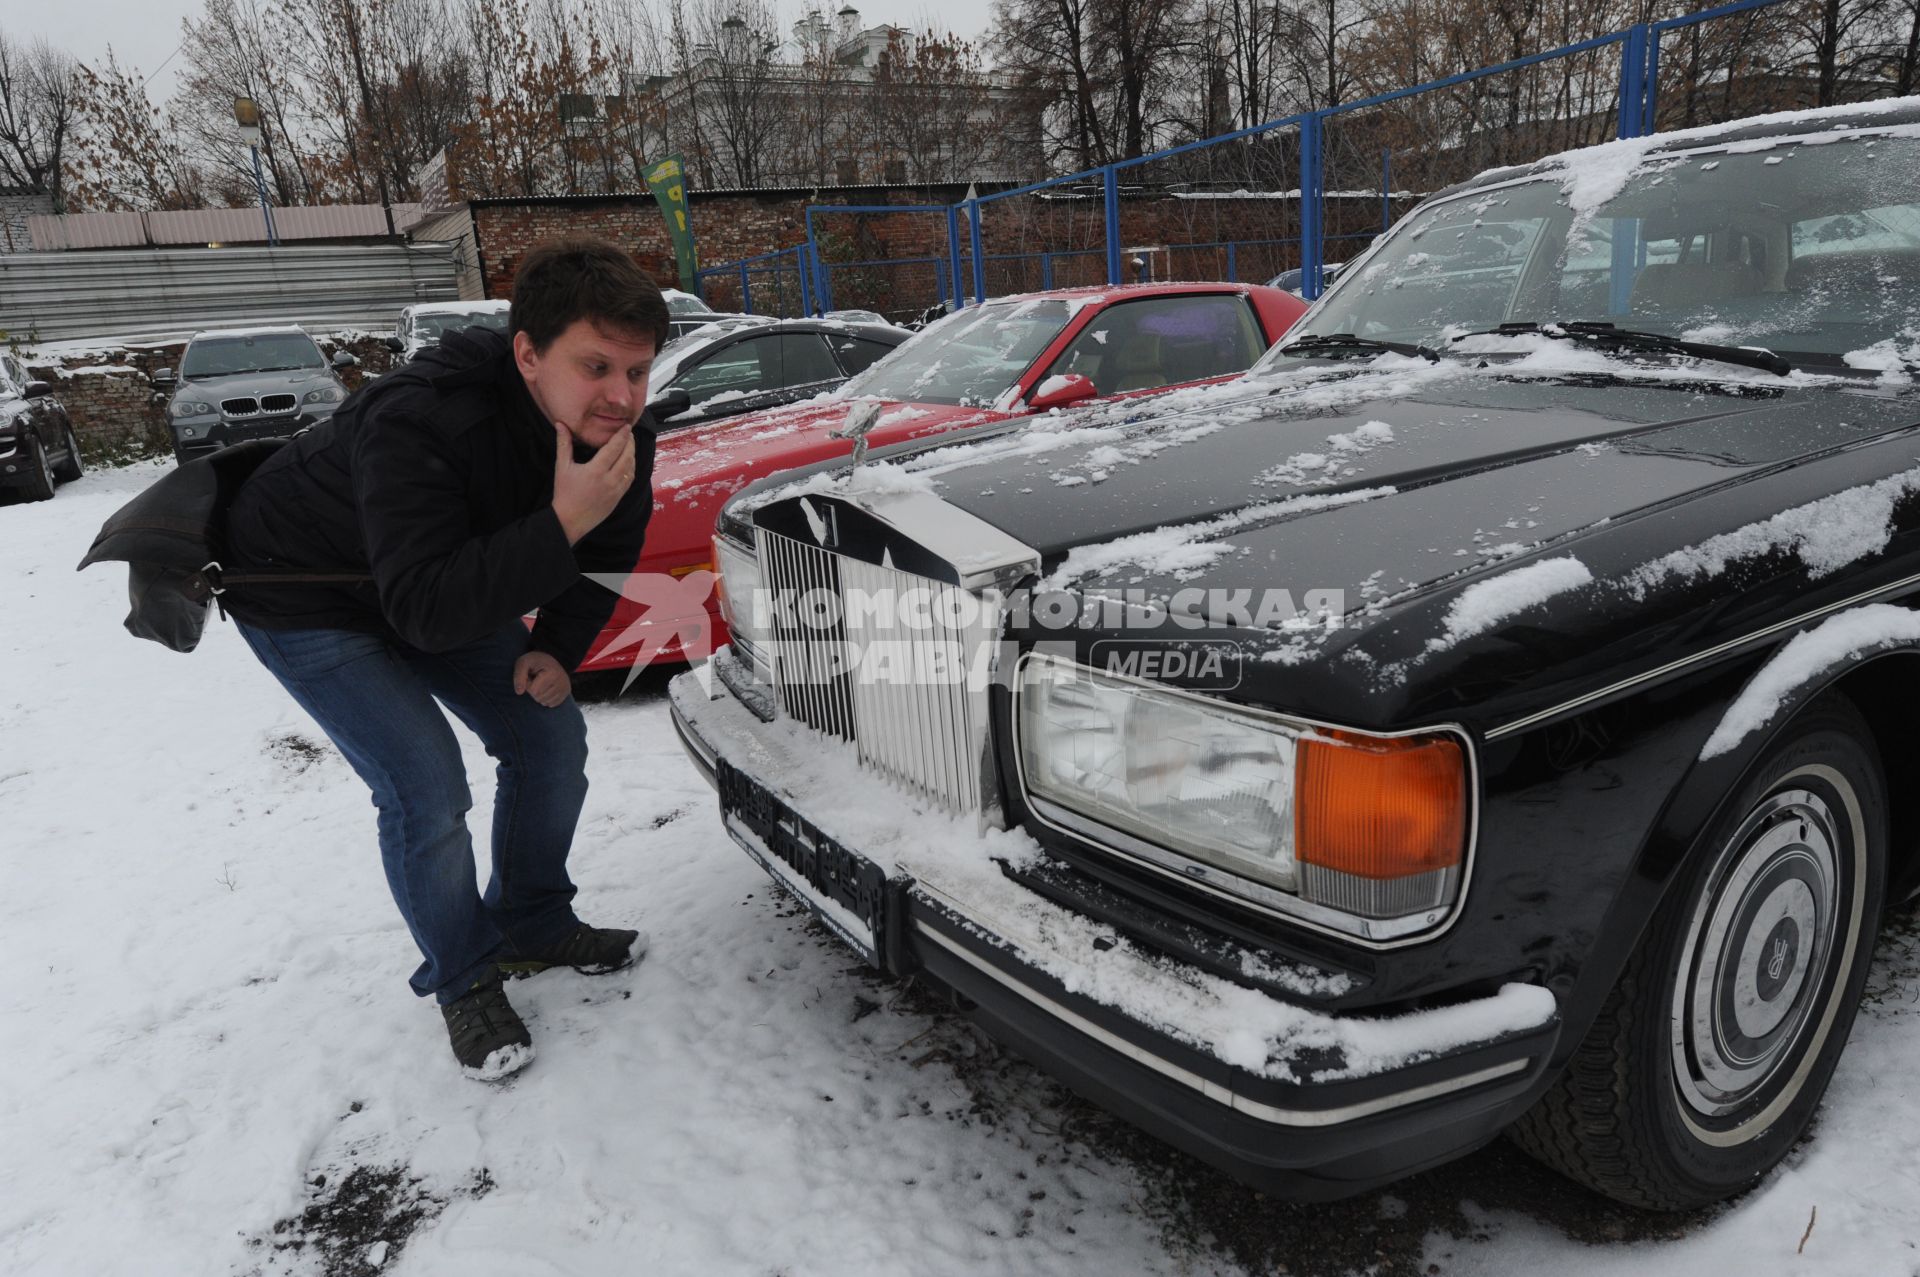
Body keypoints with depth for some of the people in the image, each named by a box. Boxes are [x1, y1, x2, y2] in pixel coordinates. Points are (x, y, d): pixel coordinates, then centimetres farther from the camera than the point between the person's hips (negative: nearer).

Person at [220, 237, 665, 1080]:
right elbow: (426, 611, -43)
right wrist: (560, 525, -50)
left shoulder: (618, 433, -19)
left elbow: (607, 553, -1)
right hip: (301, 597, -6)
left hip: (444, 579, 7)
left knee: (550, 736, 2)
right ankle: (462, 982, 9)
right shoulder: (417, 423, -40)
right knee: (426, 789, -15)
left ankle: (533, 927, 25)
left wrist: (558, 648, -14)